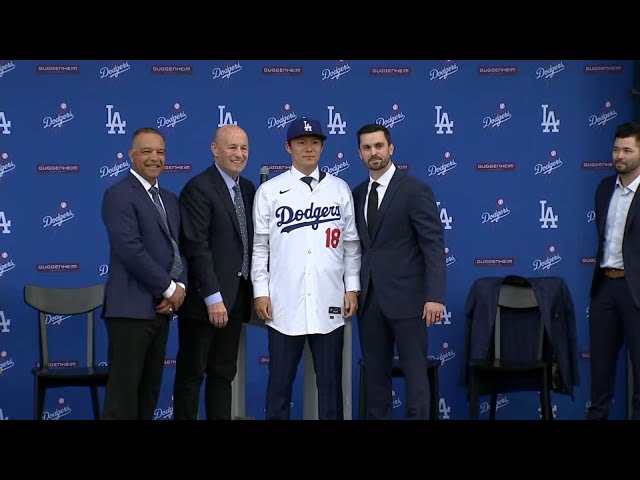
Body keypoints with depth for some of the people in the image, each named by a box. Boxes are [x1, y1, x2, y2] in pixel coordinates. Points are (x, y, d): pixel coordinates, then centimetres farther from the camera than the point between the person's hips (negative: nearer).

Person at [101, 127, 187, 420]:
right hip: (131, 307, -8)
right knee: (124, 388, -5)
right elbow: (131, 250, -18)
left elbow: (178, 248, 15)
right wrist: (169, 288, -13)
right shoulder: (119, 195, -8)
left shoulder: (170, 200, 18)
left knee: (150, 388, 10)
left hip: (161, 307, 8)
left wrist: (180, 287, -4)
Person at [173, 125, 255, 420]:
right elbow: (197, 248, -17)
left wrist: (253, 292, 7)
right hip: (206, 298, -7)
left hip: (236, 297, 7)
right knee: (191, 373, 2)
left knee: (223, 373, 12)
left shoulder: (248, 189, 12)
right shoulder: (199, 188, -11)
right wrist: (213, 297, -20)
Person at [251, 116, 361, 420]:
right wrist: (260, 292, -1)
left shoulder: (340, 189, 8)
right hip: (284, 303, -1)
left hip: (329, 303, 1)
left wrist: (352, 288, 3)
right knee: (280, 381, 4)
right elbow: (259, 247, 4)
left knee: (330, 381, 5)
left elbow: (351, 244, 9)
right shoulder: (269, 191, 4)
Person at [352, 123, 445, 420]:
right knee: (375, 375, 10)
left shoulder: (415, 190, -6)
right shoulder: (358, 194, 12)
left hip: (405, 297, -6)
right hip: (369, 298, 6)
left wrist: (435, 296, -18)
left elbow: (434, 245, -11)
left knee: (415, 374, -1)